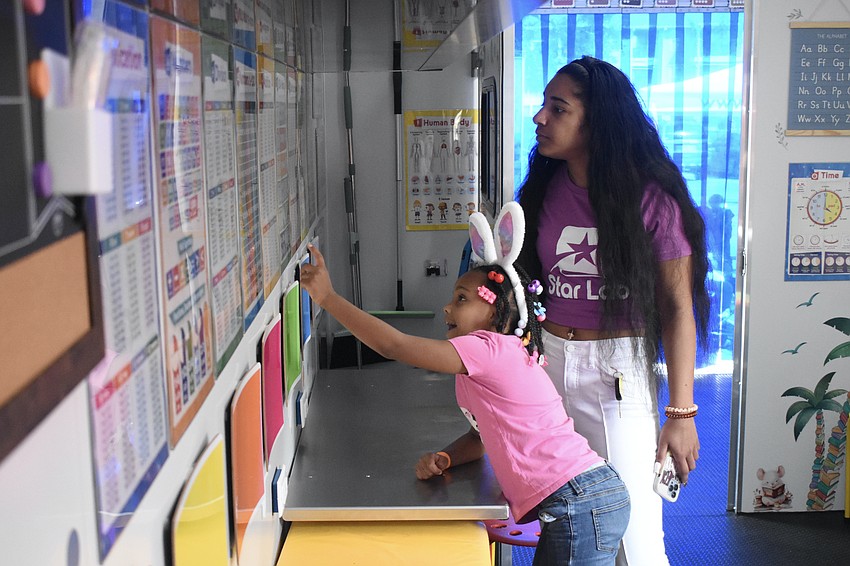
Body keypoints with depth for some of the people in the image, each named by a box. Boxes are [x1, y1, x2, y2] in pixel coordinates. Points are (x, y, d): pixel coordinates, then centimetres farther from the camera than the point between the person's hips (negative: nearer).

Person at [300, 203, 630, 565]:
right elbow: (482, 434, 19)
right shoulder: (500, 357, 16)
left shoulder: (489, 349, -14)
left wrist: (328, 297, -14)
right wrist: (442, 459, -1)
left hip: (579, 505, -9)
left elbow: (394, 346, -19)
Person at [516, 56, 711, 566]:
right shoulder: (544, 190, 5)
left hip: (620, 370, -4)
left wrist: (681, 413, -11)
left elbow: (677, 308, -9)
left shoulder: (650, 196, -10)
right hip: (548, 362, 5)